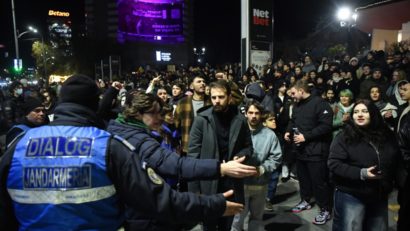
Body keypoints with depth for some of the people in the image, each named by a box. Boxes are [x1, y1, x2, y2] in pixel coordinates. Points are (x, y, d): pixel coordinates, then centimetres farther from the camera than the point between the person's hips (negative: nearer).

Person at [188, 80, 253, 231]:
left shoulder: (240, 120, -2)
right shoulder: (202, 119, -9)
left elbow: (248, 147, 10)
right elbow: (193, 154, -8)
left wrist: (239, 156, -13)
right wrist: (193, 189, -11)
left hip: (232, 181, 2)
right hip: (207, 182, -2)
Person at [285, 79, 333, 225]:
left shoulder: (319, 103, -15)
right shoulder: (297, 105, 11)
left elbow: (326, 126, -22)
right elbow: (293, 121, 22)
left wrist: (306, 136, -22)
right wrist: (288, 131, 1)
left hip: (315, 150, -8)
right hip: (300, 148, 8)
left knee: (318, 180, -1)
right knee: (303, 177, 19)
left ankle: (325, 209, 14)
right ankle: (305, 201, 37)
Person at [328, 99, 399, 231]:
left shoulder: (387, 136, 4)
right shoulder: (344, 136, -11)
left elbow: (395, 162, 17)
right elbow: (334, 164, -17)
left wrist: (389, 183, 8)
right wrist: (361, 173, -25)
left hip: (380, 196, 5)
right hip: (351, 195, -5)